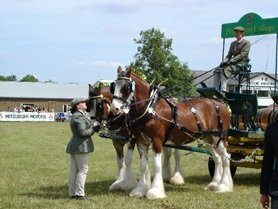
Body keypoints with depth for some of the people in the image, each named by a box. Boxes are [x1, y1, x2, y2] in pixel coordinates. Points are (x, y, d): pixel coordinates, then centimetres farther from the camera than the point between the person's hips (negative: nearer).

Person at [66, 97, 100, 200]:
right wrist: (94, 129, -11)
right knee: (83, 169, -4)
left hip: (74, 146, 10)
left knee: (73, 170, 11)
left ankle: (72, 193, 17)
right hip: (81, 146, -10)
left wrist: (94, 127, 6)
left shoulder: (76, 116, 15)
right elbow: (83, 132, -23)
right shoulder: (79, 117, -18)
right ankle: (79, 193, -3)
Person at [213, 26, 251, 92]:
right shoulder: (233, 44, 21)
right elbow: (229, 55, 17)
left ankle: (223, 90, -34)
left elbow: (242, 55, -14)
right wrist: (224, 61, -5)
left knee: (224, 70, -32)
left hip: (241, 63, -7)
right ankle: (215, 89, -20)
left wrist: (231, 61, -22)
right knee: (217, 71, -15)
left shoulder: (246, 43, -3)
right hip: (233, 63, 8)